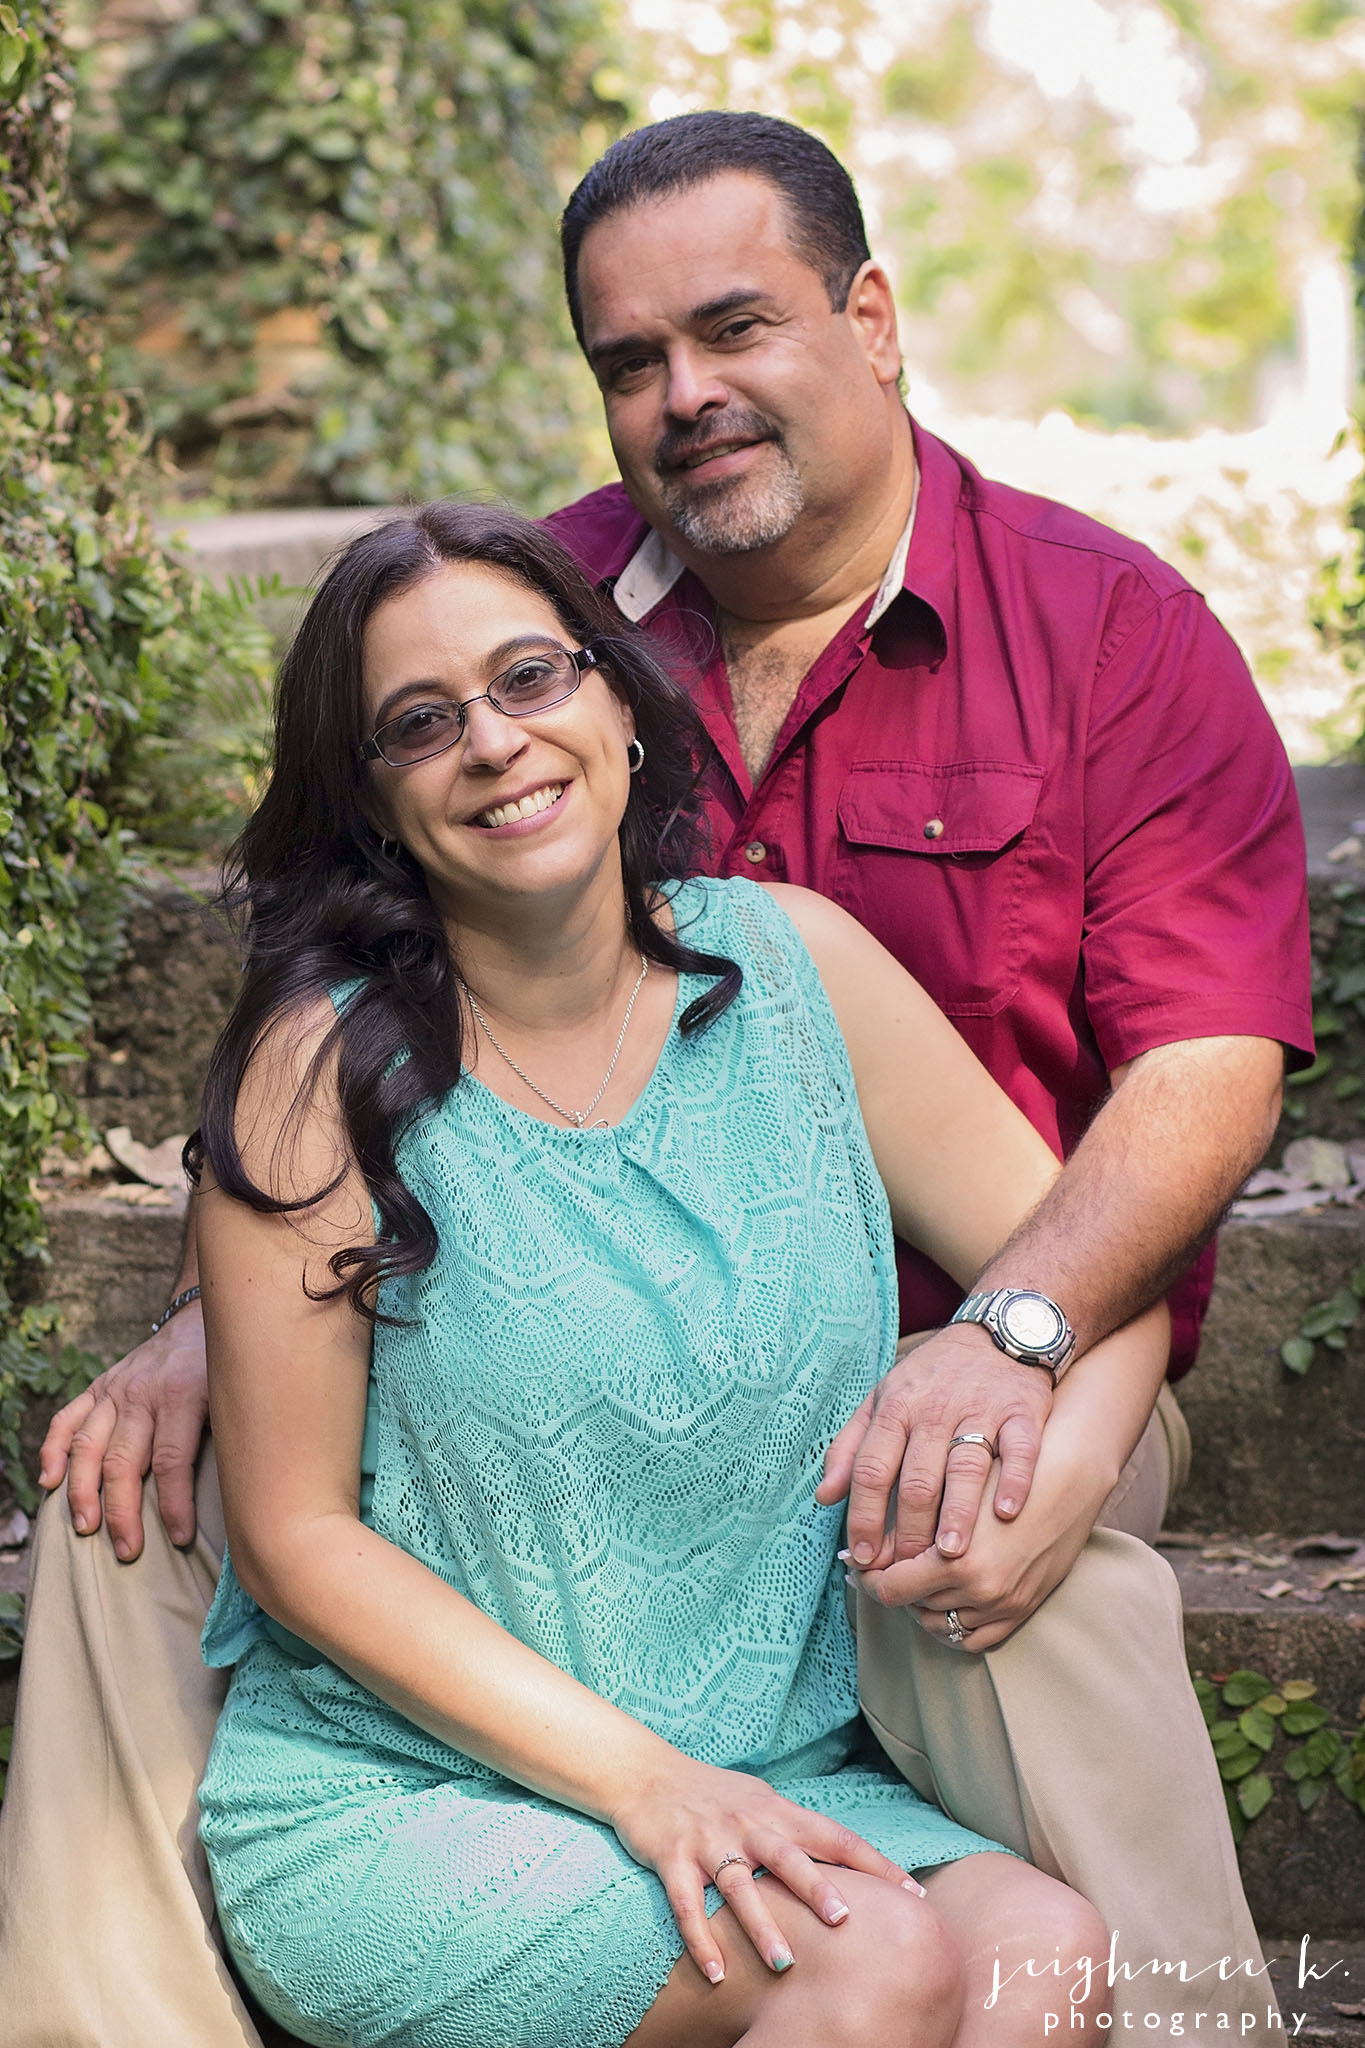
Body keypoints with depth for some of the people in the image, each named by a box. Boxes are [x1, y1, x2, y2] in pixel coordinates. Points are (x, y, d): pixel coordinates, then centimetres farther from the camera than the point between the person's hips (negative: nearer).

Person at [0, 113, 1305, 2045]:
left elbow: (1210, 1068, -10)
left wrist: (1007, 1336, -26)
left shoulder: (1115, 628, -3)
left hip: (953, 1363, -3)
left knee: (1012, 1588, -36)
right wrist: (228, 1307, -7)